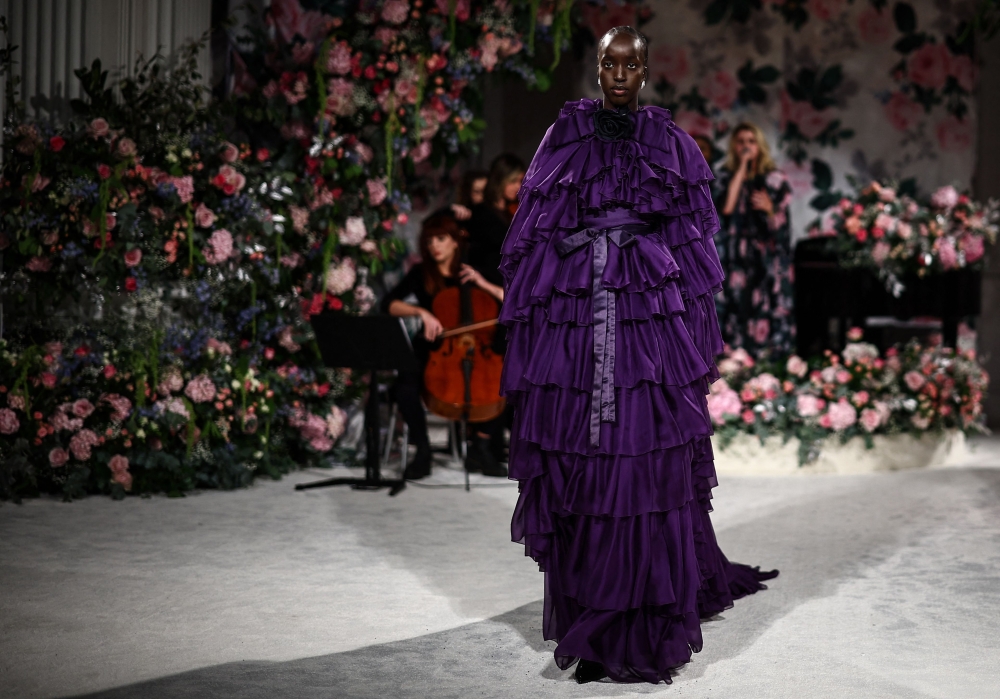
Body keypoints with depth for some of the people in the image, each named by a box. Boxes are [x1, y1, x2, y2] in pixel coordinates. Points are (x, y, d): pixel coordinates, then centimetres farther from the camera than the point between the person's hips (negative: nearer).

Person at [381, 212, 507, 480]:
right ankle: (423, 451, -11)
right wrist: (421, 312, -23)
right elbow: (388, 304, -8)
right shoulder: (421, 273, 5)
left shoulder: (471, 272, 8)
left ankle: (481, 447, -7)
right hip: (430, 350, -1)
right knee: (405, 389, -33)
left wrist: (484, 284, -11)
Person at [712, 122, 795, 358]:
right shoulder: (726, 176, 7)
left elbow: (780, 223, 0)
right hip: (736, 259, 1)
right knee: (736, 312, -3)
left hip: (767, 261, -1)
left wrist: (769, 209, -22)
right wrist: (742, 167, -9)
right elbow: (726, 207, -13)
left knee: (767, 315, -6)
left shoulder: (774, 178, 3)